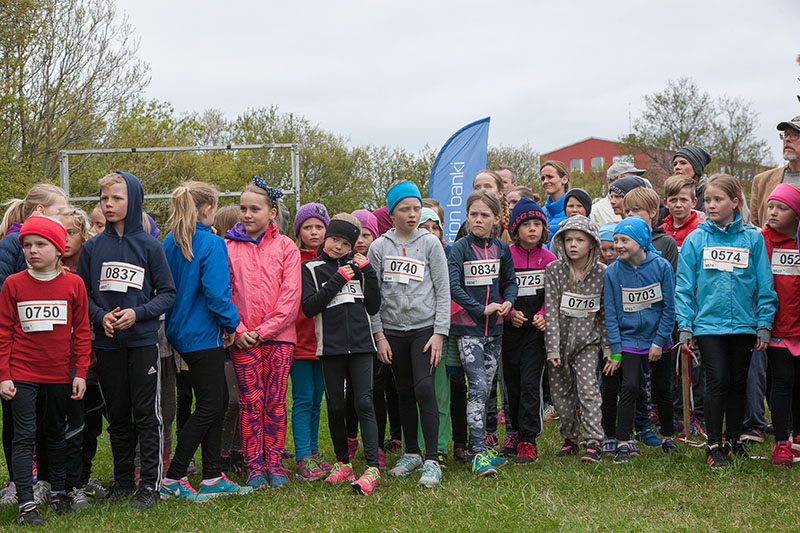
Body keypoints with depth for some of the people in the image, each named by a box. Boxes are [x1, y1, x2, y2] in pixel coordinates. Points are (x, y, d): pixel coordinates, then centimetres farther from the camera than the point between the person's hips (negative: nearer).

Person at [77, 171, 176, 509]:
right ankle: (122, 480, 22)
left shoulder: (149, 246, -1)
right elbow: (81, 294, 9)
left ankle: (150, 483, 6)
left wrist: (138, 313, -14)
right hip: (107, 343, 3)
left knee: (146, 414, -1)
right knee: (117, 415, 11)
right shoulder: (92, 247, 6)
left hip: (143, 341, -3)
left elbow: (167, 293, 0)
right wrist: (101, 316, -9)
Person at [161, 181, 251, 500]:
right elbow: (217, 292, -21)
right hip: (203, 334, -8)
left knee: (217, 400, 14)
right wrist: (231, 323, -7)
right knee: (209, 407, 0)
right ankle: (172, 479, 1)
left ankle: (213, 477, 17)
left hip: (179, 330, 8)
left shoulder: (170, 242, 7)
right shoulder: (211, 244, -16)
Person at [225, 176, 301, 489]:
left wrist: (264, 330, -9)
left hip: (278, 335, 0)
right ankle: (254, 468, 7)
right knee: (250, 402, 1)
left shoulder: (286, 247, 3)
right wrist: (238, 330, -8)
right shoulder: (228, 247, 5)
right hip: (242, 337, 0)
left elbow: (291, 295, -3)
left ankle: (274, 465, 10)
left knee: (275, 402, 2)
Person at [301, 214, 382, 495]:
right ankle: (342, 463, 21)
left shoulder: (357, 265, 13)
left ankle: (372, 468, -12)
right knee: (336, 407, 5)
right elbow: (309, 308, -7)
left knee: (364, 403, -9)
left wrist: (368, 272, 0)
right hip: (330, 346, 0)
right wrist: (337, 280, -10)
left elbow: (374, 307, 9)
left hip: (360, 344, 0)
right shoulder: (311, 268, 6)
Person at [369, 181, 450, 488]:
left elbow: (443, 291, 0)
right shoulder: (379, 247, 6)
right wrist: (379, 335, 0)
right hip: (393, 330, 3)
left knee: (424, 388, -14)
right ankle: (411, 453, 24)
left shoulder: (430, 243, 2)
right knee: (404, 393, 11)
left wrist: (439, 333, -7)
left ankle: (432, 460, -11)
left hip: (425, 328, -2)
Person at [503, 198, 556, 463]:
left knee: (530, 382, -9)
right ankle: (517, 432, 25)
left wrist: (543, 315, -8)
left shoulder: (548, 259, 4)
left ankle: (528, 441, -6)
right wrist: (509, 312, -12)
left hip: (536, 329, -1)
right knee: (512, 384, 8)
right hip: (510, 329, 1)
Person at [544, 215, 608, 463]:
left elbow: (606, 313, 4)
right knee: (561, 392, 6)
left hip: (588, 340, -1)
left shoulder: (601, 273, -4)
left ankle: (593, 441, -10)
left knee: (588, 387, -13)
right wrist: (552, 348, -14)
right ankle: (570, 439, 22)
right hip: (560, 339, 1)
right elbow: (551, 310, -9)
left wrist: (608, 347, 3)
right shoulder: (554, 269, -6)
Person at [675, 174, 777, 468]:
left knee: (738, 383, 10)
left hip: (744, 323, 2)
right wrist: (684, 326, -2)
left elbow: (765, 286, 4)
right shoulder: (695, 240, 0)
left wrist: (764, 324, 0)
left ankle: (734, 440, 25)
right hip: (708, 323, -1)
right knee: (717, 381, -7)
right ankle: (714, 444, 4)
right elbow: (684, 287, 2)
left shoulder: (753, 238, 1)